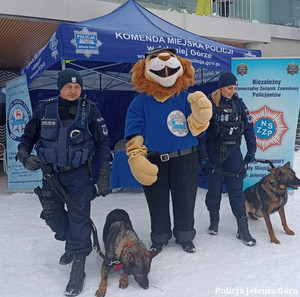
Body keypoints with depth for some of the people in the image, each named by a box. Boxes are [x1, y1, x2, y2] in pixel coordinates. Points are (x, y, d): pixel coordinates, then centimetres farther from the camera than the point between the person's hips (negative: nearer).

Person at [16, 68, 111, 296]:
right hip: (51, 173, 3)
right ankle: (72, 243, 43)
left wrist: (104, 176, -7)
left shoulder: (89, 110, -8)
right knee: (52, 216, 12)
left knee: (79, 219, -4)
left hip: (79, 174, -3)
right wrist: (25, 157, -13)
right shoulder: (45, 109, -3)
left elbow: (103, 143, -4)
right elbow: (28, 137, 7)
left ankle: (78, 270, 9)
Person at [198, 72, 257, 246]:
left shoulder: (238, 103, 4)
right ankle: (214, 220, 29)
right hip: (214, 152, -3)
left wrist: (251, 152, 7)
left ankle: (243, 229, 9)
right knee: (215, 188, 6)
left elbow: (249, 127, 8)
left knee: (236, 189, 3)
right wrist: (202, 155, -12)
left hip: (234, 152, 3)